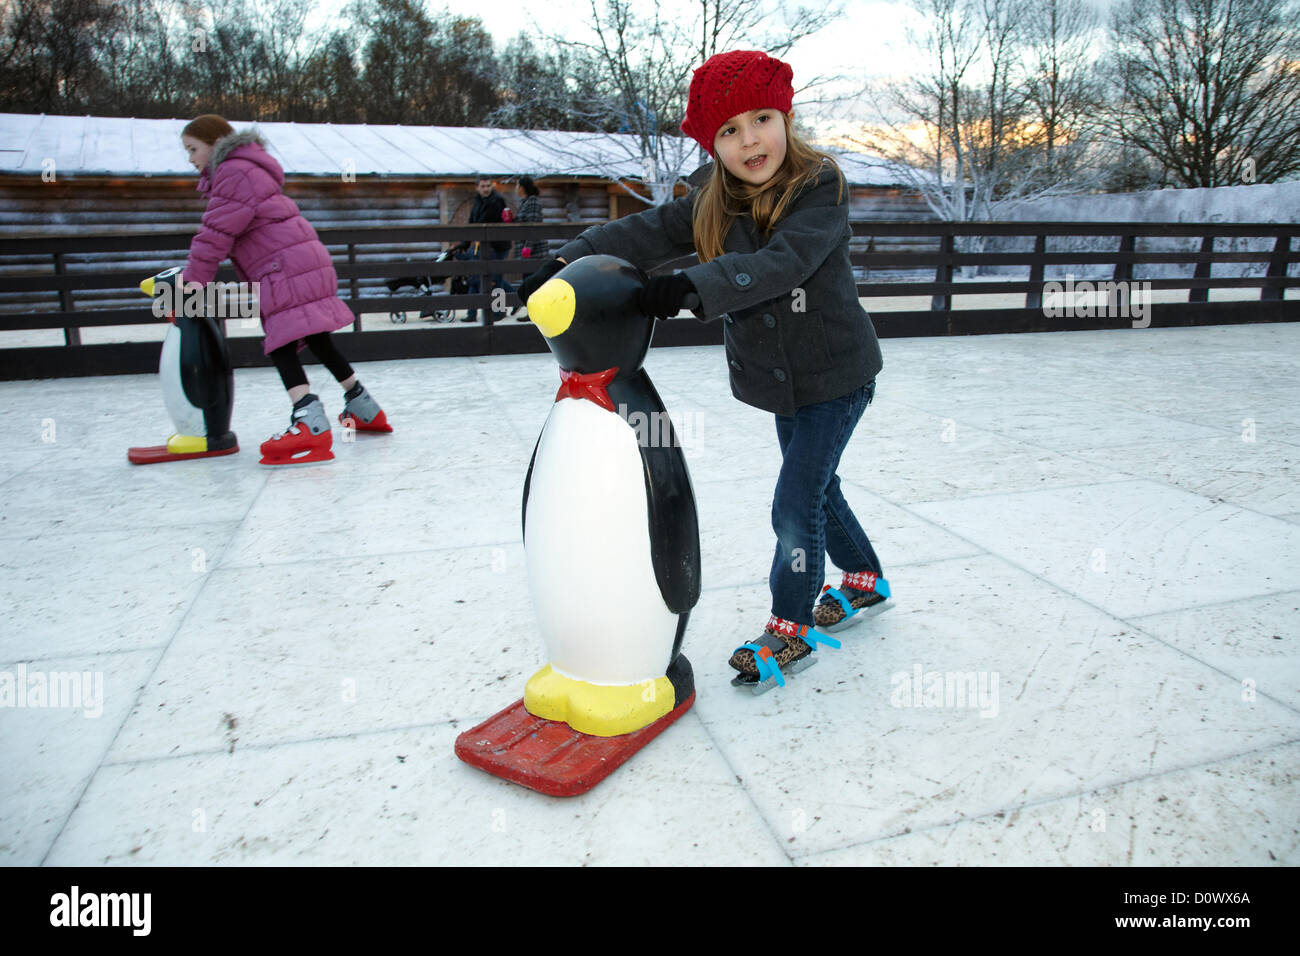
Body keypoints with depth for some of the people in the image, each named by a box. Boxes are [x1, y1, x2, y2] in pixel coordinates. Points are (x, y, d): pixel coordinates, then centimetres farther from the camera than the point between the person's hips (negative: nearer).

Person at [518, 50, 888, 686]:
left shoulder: (821, 188, -20)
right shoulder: (711, 200, -3)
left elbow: (781, 264, -37)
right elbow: (649, 232, -15)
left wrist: (694, 286, -48)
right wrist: (570, 259, -30)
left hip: (835, 374, -6)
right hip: (777, 375, 7)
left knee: (795, 503, -8)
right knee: (816, 487, 20)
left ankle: (791, 629, 12)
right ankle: (865, 580, 44)